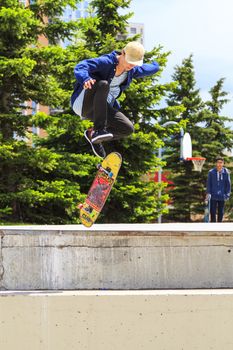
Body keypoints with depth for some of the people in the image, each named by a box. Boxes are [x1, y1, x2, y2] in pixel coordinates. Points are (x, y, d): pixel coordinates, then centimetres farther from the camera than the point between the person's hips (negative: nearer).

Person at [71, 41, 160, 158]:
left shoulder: (132, 70, 2)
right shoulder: (106, 62, -19)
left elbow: (154, 67, 20)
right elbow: (80, 67, -33)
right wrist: (85, 79, -53)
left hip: (100, 108, 6)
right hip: (83, 103, -6)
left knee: (128, 129, -12)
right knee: (103, 84, -36)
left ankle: (92, 134, 7)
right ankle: (98, 130, -38)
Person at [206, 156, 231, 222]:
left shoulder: (226, 172, -5)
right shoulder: (211, 172, -6)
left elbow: (228, 184, 1)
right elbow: (208, 183, 0)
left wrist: (227, 194, -2)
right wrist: (208, 193, -8)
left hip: (222, 196, 1)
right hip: (213, 196, -1)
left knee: (221, 212, 12)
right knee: (213, 212, 3)